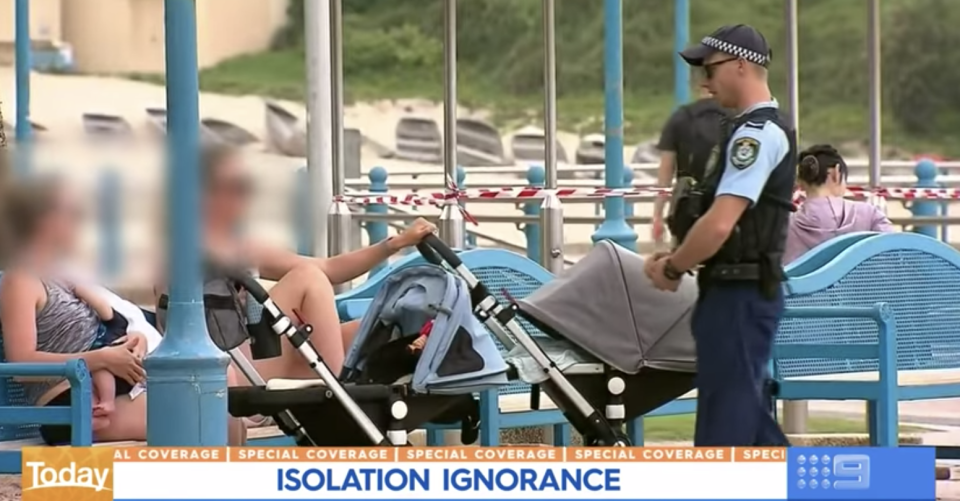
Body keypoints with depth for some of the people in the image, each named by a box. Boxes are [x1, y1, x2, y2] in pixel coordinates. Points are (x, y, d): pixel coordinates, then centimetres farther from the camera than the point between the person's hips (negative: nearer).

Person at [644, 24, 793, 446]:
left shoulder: (757, 133, -16)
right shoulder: (763, 130, 16)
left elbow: (720, 224, -23)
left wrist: (673, 268, -9)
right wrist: (678, 259, 11)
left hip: (738, 296, -10)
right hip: (744, 290, 10)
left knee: (724, 420, -6)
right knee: (748, 413, 15)